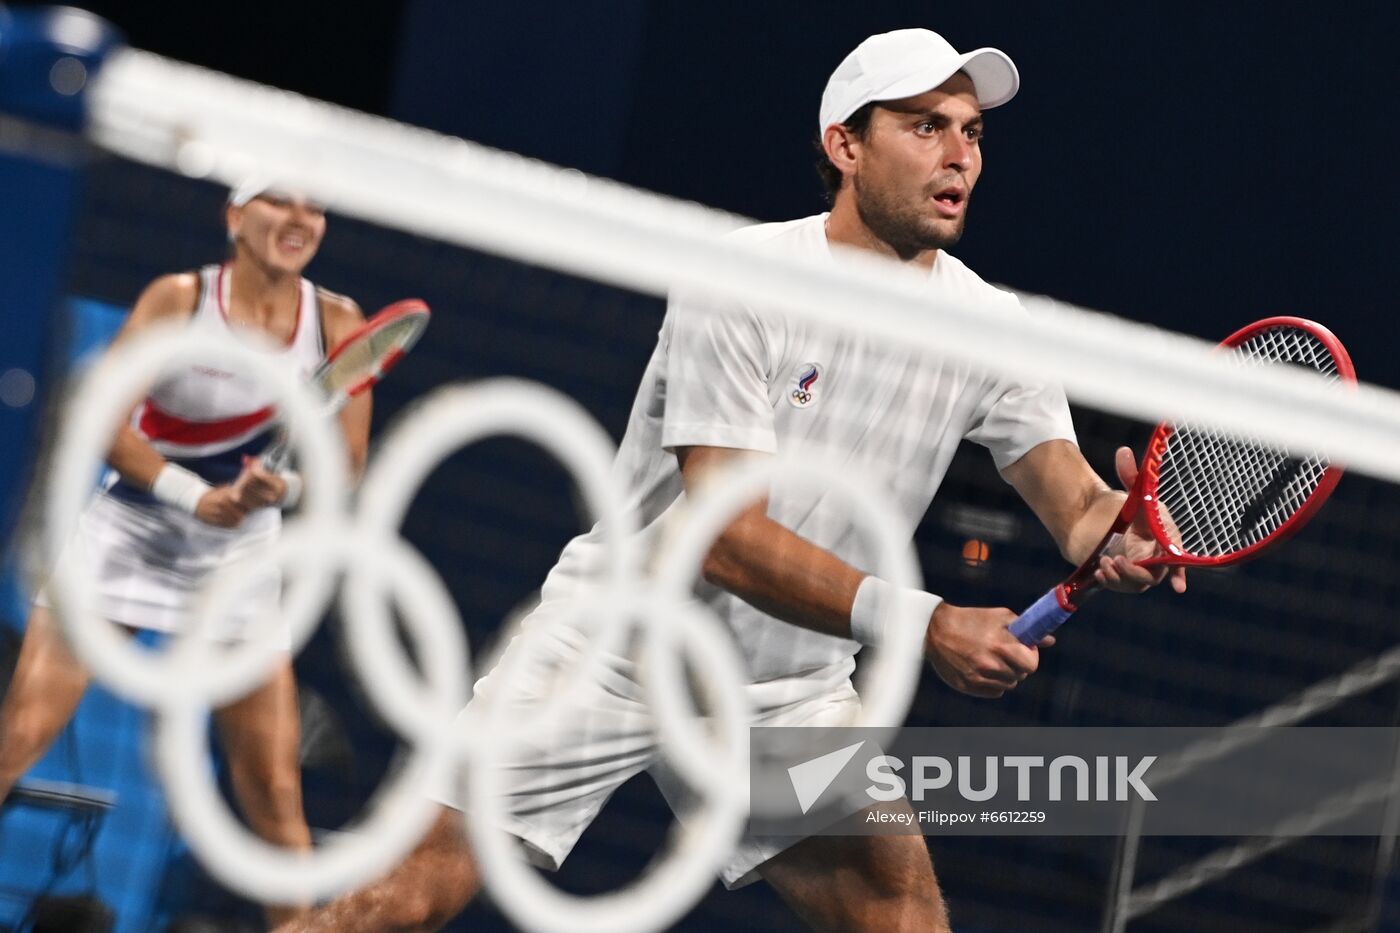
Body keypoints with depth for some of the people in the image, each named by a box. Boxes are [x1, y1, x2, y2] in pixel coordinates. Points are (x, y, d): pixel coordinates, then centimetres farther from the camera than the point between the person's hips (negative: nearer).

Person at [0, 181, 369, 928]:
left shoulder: (335, 321, -6)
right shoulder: (179, 299, -13)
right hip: (127, 534, -2)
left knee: (274, 792, -3)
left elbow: (346, 463, -4)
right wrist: (193, 495, -31)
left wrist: (282, 487, -25)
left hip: (240, 559, 2)